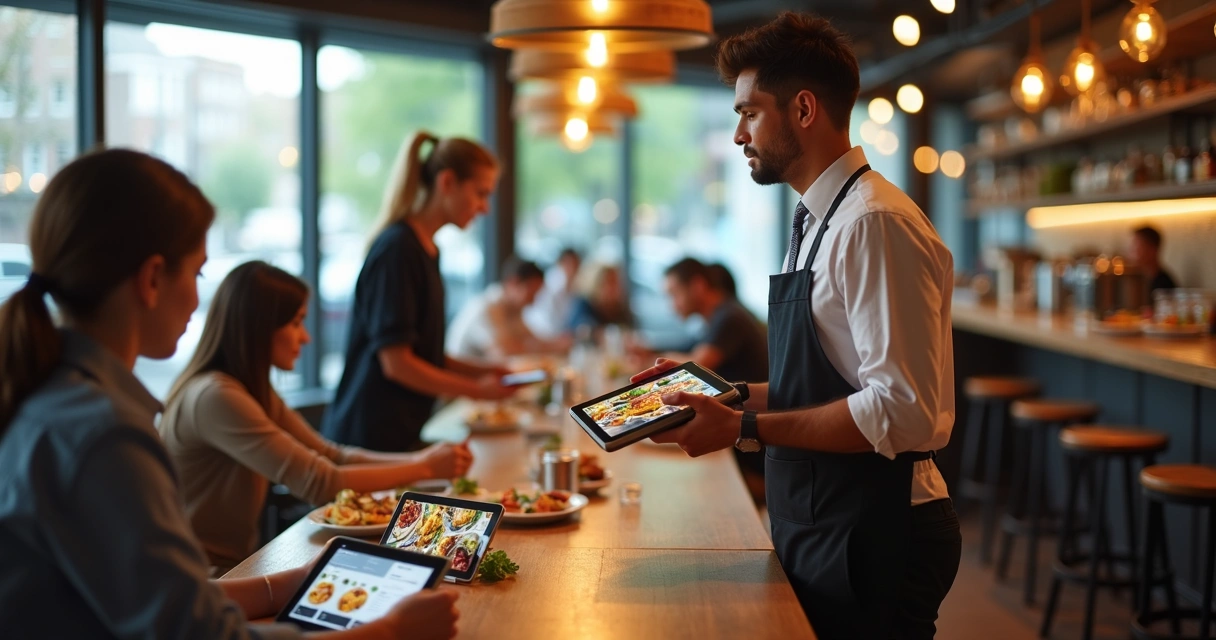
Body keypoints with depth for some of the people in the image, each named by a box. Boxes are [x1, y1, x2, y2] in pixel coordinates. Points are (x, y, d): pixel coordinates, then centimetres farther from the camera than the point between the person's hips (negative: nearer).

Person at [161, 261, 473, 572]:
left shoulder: (255, 391, 8)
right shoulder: (216, 397, -22)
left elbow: (333, 457, 7)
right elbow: (318, 483, -24)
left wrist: (421, 458, -6)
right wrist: (424, 468, -16)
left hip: (236, 564, 8)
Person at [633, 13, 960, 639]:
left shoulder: (876, 223, -19)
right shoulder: (817, 222, 11)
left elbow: (901, 412, -25)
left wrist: (745, 429, -22)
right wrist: (727, 395, 10)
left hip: (873, 540, -9)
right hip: (819, 531, 9)